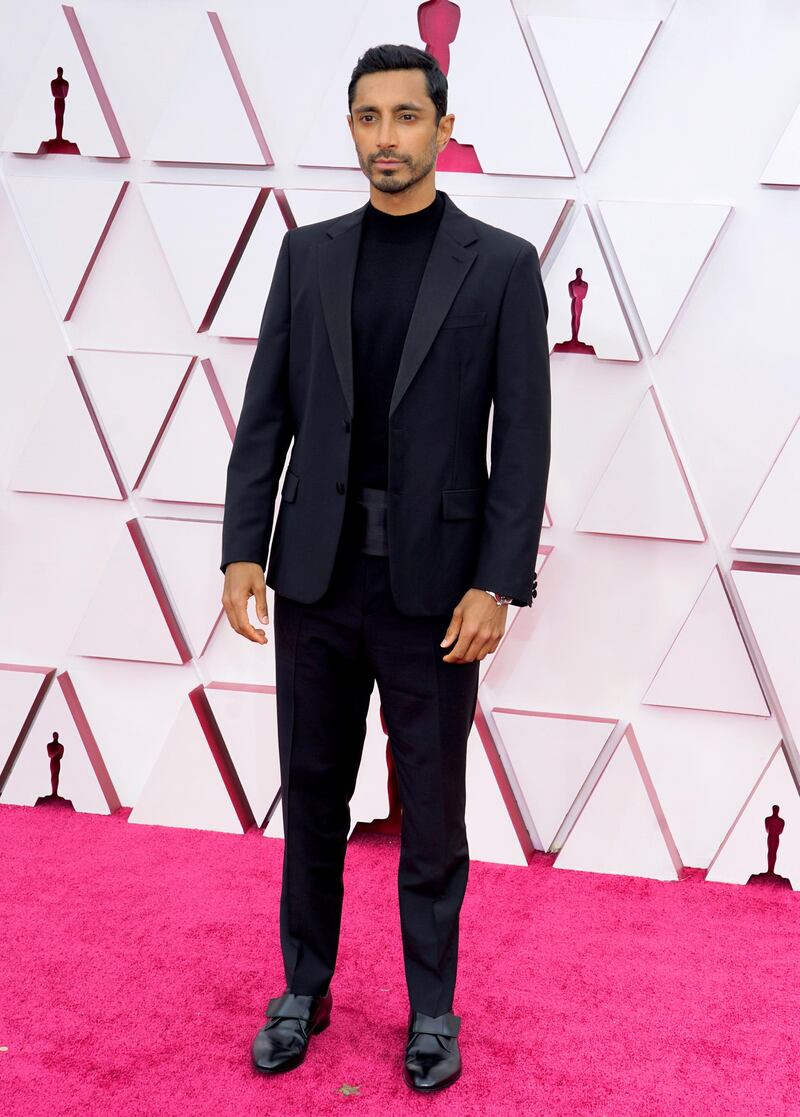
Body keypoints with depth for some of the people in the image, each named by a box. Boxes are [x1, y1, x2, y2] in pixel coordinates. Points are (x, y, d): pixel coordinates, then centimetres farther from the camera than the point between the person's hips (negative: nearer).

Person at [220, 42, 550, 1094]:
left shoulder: (502, 264, -2)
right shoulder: (307, 254, 7)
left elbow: (523, 440, -5)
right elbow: (266, 413, 6)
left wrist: (497, 584, -11)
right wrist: (243, 549, -2)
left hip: (434, 587, -2)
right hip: (315, 576, 3)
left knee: (432, 814, 10)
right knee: (312, 801, 14)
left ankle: (432, 1010, 28)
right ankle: (304, 991, 32)